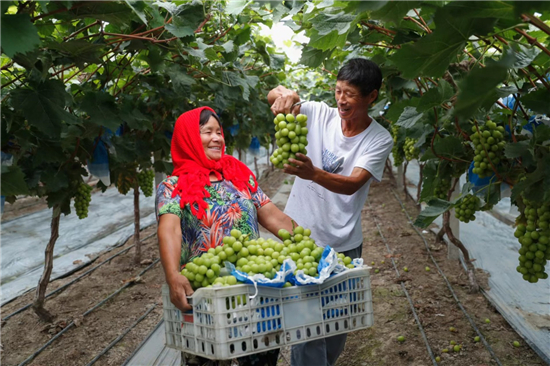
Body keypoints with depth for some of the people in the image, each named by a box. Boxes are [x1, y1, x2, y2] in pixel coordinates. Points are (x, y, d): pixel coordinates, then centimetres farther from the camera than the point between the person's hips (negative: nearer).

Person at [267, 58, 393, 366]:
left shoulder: (380, 140, -10)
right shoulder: (320, 114, -5)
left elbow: (352, 184, -23)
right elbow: (273, 97, -13)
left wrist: (312, 173, -42)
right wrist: (285, 93, -38)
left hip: (344, 244, 1)